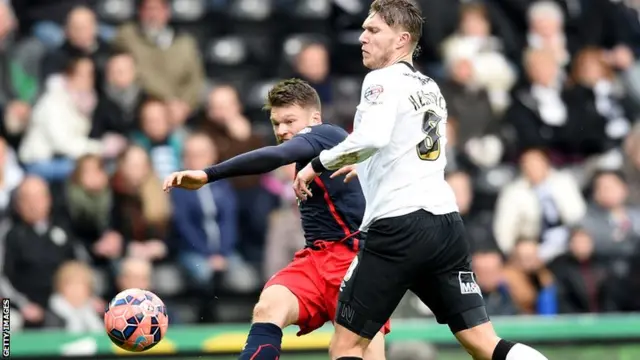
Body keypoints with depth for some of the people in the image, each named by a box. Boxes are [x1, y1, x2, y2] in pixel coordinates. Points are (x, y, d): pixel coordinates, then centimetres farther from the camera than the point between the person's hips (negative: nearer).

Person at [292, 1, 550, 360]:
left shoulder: (383, 81, -5)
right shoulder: (430, 87, 19)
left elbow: (371, 139, -24)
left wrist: (318, 164, -12)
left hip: (399, 228, -7)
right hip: (446, 221, 7)